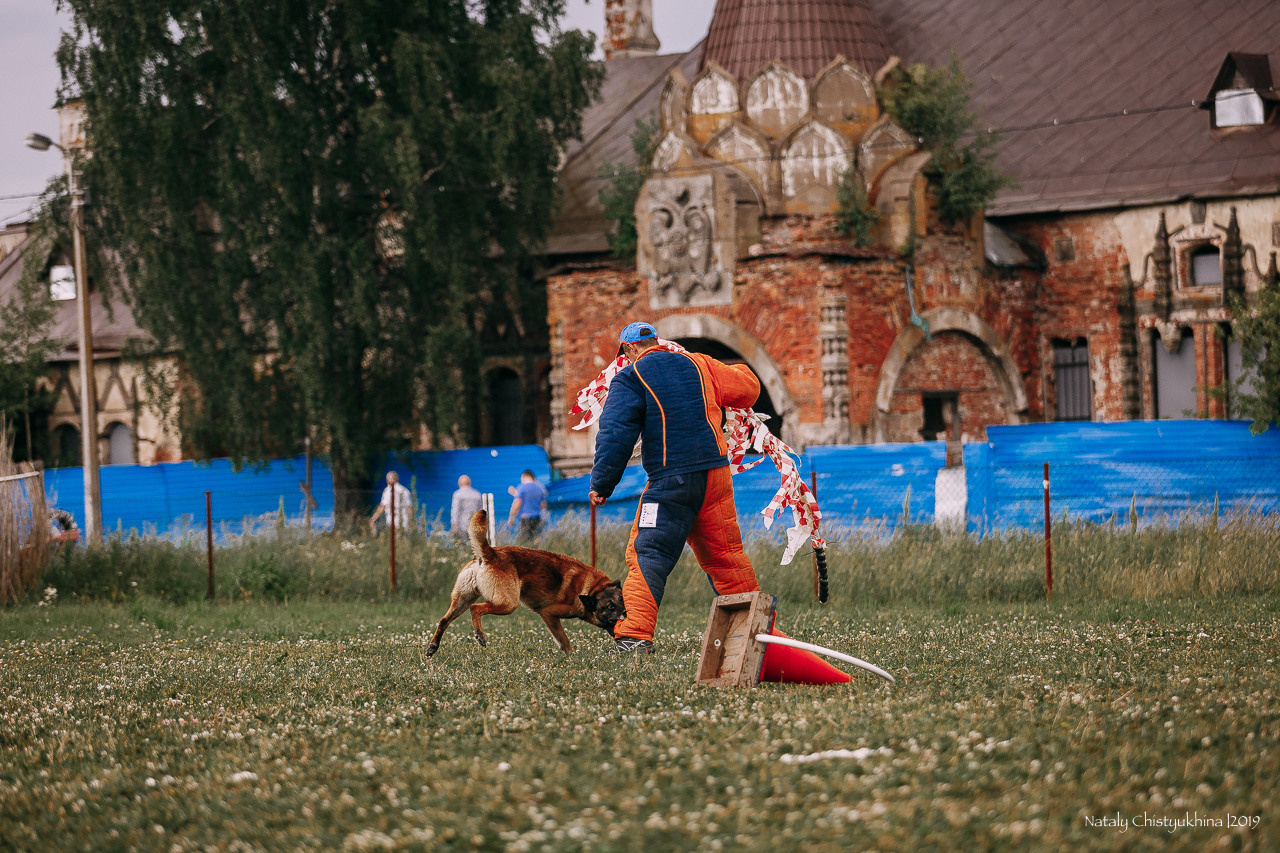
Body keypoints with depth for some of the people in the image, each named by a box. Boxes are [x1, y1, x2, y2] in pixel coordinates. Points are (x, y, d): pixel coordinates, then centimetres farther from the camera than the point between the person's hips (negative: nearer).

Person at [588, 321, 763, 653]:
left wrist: (601, 484, -6)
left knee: (647, 555, -7)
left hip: (671, 479, -5)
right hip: (716, 474, 5)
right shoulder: (698, 364, 14)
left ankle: (634, 635, -21)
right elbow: (747, 388, 21)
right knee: (725, 554, 18)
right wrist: (739, 371, 44)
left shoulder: (630, 377, 1)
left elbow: (615, 435, -8)